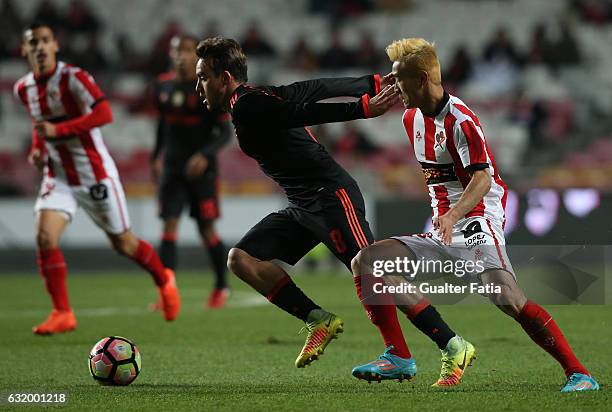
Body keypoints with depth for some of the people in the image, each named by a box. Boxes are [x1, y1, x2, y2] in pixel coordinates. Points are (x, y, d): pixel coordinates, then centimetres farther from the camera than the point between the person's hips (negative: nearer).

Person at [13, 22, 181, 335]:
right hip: (57, 177, 5)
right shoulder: (23, 89, 3)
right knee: (45, 238, -17)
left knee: (122, 242, 7)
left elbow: (104, 114, -28)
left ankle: (164, 280, 36)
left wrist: (57, 130, -32)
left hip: (95, 175, -5)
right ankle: (62, 314, -10)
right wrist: (37, 149, 4)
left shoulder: (73, 78, -17)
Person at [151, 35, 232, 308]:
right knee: (169, 226, -7)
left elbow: (225, 131, -11)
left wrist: (204, 155, -25)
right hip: (172, 166, 4)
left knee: (206, 230, 3)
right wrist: (156, 156, 23)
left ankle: (221, 286, 23)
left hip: (200, 167, -4)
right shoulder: (163, 86, 6)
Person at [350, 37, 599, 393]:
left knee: (509, 299, -29)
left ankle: (579, 374, -23)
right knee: (365, 262, -6)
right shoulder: (413, 119, 15)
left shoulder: (460, 120, -11)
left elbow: (482, 178, -23)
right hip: (441, 235, 9)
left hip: (475, 225, -9)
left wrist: (453, 215, -39)